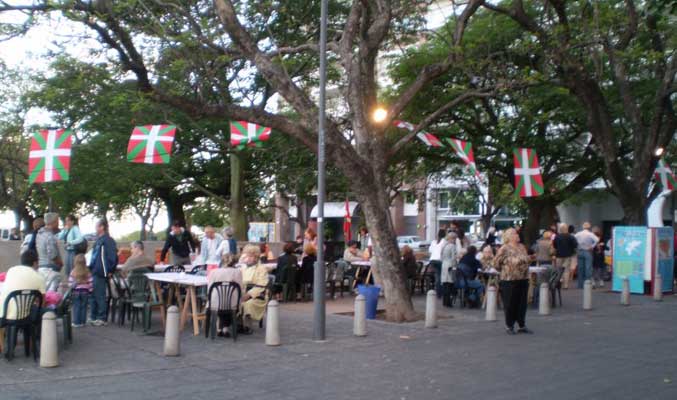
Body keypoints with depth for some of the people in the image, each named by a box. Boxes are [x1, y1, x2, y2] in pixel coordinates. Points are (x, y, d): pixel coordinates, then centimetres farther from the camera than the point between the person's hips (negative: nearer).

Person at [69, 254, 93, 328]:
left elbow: (70, 283, -6)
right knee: (83, 307, 7)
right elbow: (90, 282, -3)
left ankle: (76, 322, 4)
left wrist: (71, 289, 5)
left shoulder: (73, 272, -6)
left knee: (76, 307, 5)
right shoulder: (87, 272, -4)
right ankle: (82, 322, 9)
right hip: (85, 292, 1)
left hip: (76, 292, -1)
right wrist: (90, 290, 6)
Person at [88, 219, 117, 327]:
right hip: (94, 272, 10)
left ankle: (101, 319, 2)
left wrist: (110, 270, -18)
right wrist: (91, 268, 20)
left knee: (100, 296, -4)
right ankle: (93, 317, 24)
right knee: (92, 295, 15)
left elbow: (112, 256, -18)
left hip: (101, 273, -10)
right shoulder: (98, 240, 17)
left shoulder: (108, 240, -13)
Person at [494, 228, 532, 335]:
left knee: (522, 303, 11)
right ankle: (509, 326, 15)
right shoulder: (504, 249, -12)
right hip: (509, 281, -6)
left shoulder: (522, 247, 8)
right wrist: (505, 271, 1)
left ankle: (522, 325, 22)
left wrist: (525, 271, 15)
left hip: (523, 279, 6)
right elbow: (496, 263, -9)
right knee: (510, 304, 2)